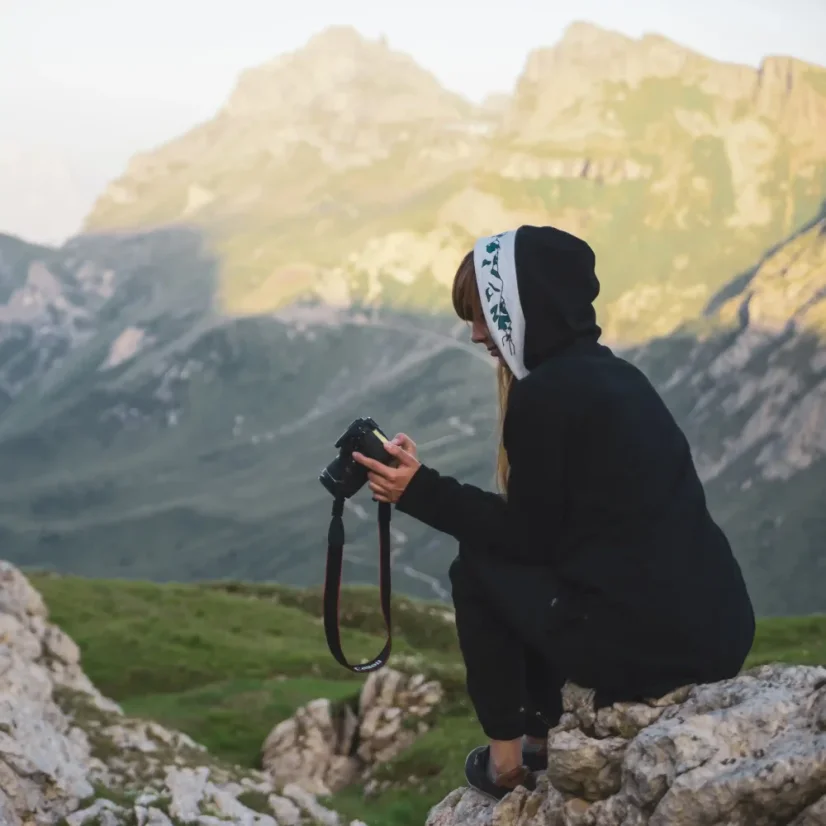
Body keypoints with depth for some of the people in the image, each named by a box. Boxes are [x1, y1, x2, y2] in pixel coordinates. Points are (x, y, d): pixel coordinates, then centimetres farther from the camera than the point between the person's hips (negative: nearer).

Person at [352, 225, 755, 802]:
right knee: (523, 559, 28)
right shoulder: (614, 374, 16)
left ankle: (508, 758, 19)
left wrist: (418, 490, 1)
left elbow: (527, 535, -4)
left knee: (477, 567, 13)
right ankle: (541, 741, 31)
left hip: (648, 643, -8)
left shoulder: (544, 392, -11)